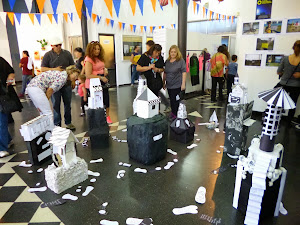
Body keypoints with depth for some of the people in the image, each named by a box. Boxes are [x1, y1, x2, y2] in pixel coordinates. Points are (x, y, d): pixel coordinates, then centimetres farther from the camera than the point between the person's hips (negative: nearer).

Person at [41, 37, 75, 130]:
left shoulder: (67, 53, 7)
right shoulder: (48, 55, 2)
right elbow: (43, 69, 0)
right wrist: (54, 69, -15)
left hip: (67, 83, 2)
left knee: (67, 103, 8)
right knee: (56, 104, 4)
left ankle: (68, 122, 21)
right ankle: (57, 124, 15)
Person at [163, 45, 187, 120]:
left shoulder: (181, 61, -5)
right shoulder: (167, 61, 11)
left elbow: (184, 72, -9)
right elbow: (165, 73, 18)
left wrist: (183, 84, -14)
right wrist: (164, 82, 18)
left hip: (177, 85, -5)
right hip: (169, 85, 5)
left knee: (175, 100, -4)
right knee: (171, 100, 11)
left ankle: (176, 115, 9)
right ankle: (173, 112, 26)